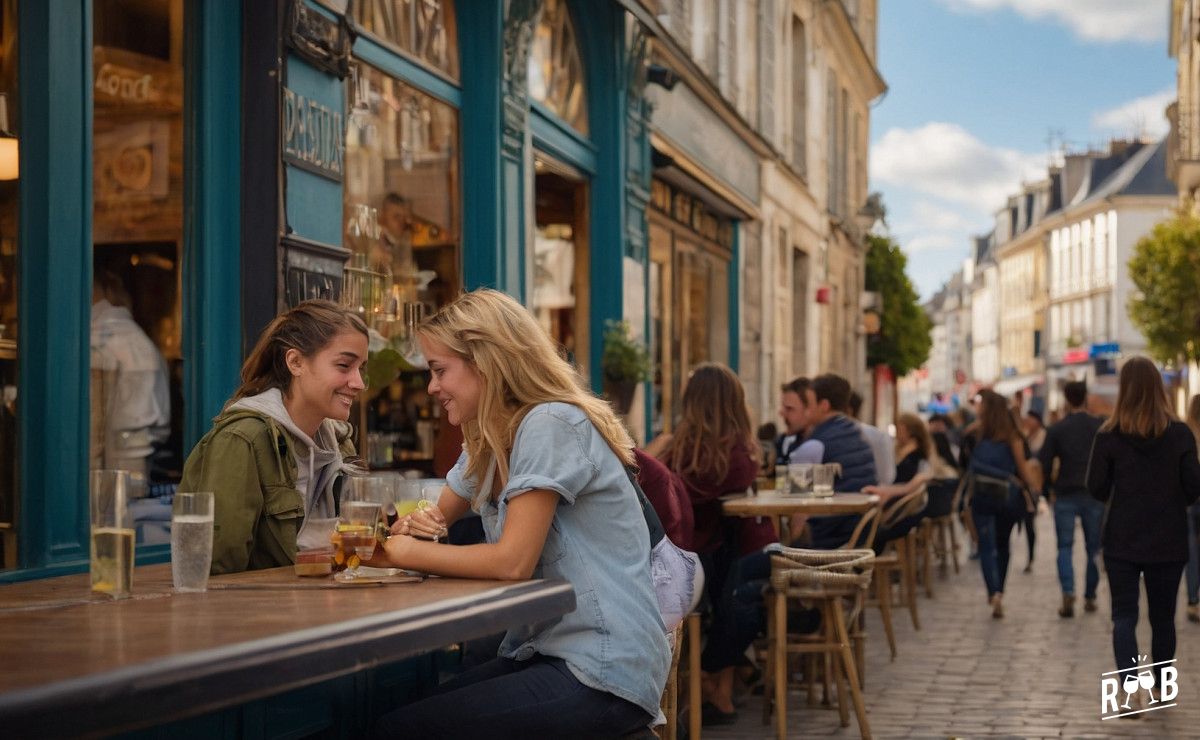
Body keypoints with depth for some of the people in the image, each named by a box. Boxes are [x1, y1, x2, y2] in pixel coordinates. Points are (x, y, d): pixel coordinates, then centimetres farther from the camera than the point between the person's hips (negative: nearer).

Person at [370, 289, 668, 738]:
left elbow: (513, 562, -20)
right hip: (545, 650, 9)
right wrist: (414, 526, -3)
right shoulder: (488, 440, 14)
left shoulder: (550, 424, -15)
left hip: (603, 671, -9)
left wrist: (403, 554, -11)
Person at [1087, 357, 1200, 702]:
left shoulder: (1109, 435, -9)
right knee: (1162, 616, 15)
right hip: (1168, 541, 1)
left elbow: (1096, 488, -6)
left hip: (1122, 541, -1)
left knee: (1124, 614, 3)